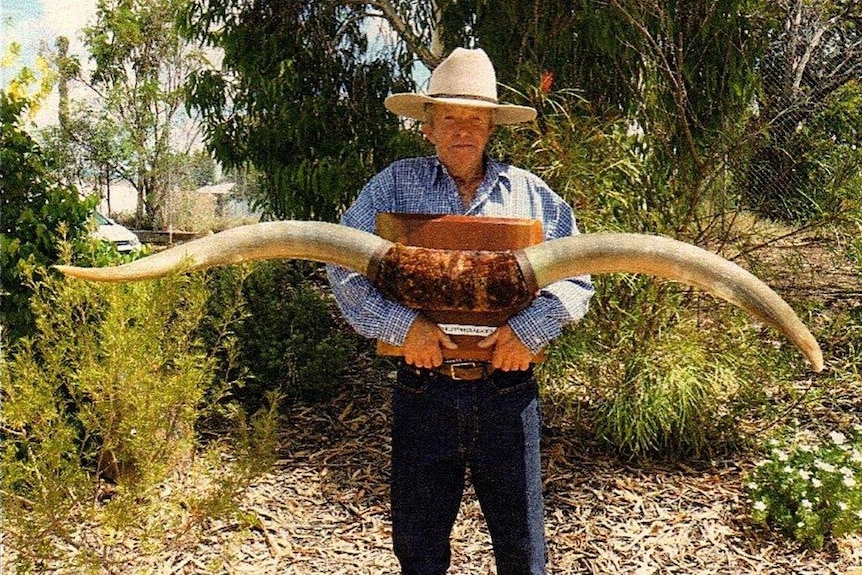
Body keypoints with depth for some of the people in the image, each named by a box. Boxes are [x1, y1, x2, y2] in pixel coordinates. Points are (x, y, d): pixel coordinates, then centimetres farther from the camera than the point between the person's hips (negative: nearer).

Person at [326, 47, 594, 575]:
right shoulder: (395, 185, 4)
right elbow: (345, 263, -2)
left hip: (508, 395, 1)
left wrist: (531, 327, -11)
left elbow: (578, 273, 6)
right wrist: (401, 324, -15)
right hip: (423, 392, 0)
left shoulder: (531, 192, 7)